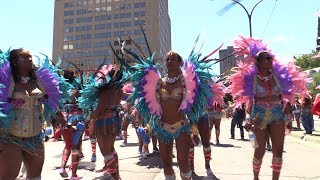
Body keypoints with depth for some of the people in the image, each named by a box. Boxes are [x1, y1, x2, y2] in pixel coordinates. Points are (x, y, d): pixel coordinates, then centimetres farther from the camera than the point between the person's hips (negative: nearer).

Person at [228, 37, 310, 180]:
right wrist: (248, 119, -7)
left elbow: (286, 99, 7)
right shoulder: (251, 79, -4)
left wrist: (288, 118, 5)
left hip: (277, 115, 3)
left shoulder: (279, 76, 4)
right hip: (259, 116, -3)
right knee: (260, 151, 5)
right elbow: (249, 101, -1)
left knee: (278, 151, 2)